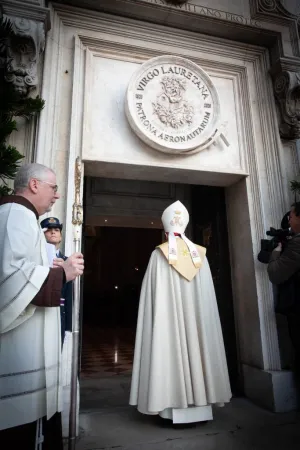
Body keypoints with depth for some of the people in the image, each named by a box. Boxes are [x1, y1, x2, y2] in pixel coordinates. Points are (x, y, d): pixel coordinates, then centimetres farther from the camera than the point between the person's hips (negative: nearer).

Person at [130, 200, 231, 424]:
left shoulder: (159, 255, -6)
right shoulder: (199, 255, 4)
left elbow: (156, 296, -6)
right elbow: (206, 296, 6)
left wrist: (161, 313, 1)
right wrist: (201, 316, 13)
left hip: (169, 315, -3)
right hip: (197, 316, 3)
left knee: (171, 350, 1)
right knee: (197, 347, 10)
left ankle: (176, 408, 5)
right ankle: (199, 405, 19)